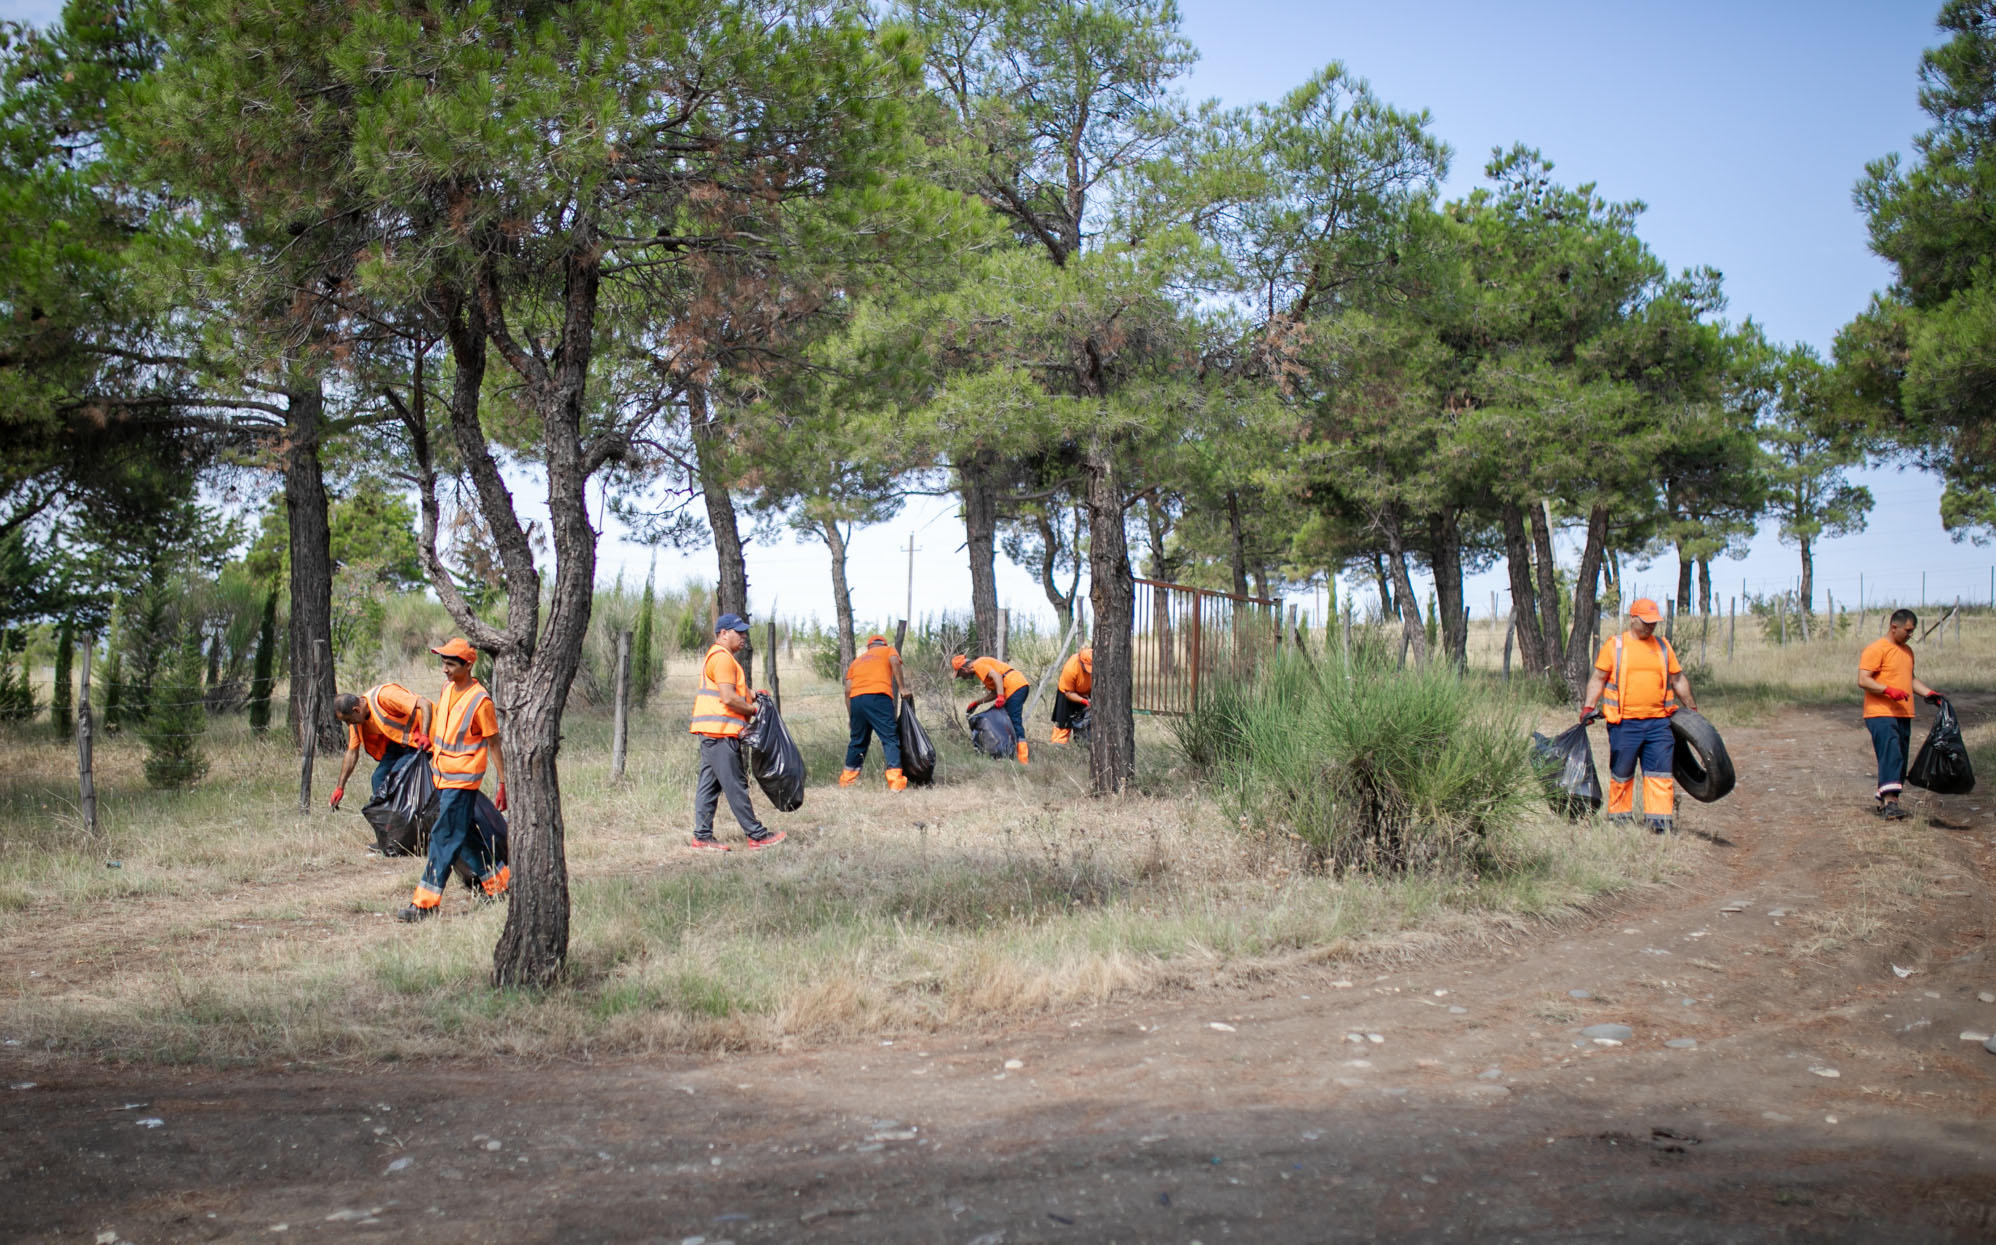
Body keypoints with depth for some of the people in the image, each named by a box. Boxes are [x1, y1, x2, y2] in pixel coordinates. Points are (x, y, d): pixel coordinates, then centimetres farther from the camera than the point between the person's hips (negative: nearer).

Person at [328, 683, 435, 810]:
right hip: (396, 742, 8)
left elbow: (425, 703, -30)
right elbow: (352, 753, 8)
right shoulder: (356, 721, -1)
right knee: (379, 779, 0)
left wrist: (424, 735, -37)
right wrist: (340, 787, 8)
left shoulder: (384, 696, -27)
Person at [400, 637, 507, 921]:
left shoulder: (480, 700, -15)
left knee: (444, 837, -8)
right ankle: (497, 881, 27)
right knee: (464, 835, 14)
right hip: (441, 775, 8)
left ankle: (426, 903, -7)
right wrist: (433, 749, 25)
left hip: (463, 779, -8)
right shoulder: (448, 687, 7)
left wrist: (503, 785, -10)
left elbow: (494, 745, -11)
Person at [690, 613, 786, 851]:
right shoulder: (722, 657, -13)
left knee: (709, 784, 9)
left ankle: (702, 836, 10)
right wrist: (753, 709, -7)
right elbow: (728, 698, -20)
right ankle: (756, 835, -4)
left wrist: (751, 697, 10)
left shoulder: (716, 656, 22)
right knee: (735, 785, -7)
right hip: (720, 732, -11)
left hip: (711, 732, 11)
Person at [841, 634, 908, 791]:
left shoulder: (857, 660, 31)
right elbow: (894, 661, -3)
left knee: (858, 740, 19)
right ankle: (896, 782, -17)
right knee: (890, 738, -6)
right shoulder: (888, 650, 22)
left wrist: (850, 716, 25)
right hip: (878, 696, -5)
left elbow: (847, 690, 20)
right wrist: (902, 686, -2)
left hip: (856, 699, 5)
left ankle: (847, 779, 26)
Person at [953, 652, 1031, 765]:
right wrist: (976, 703, 25)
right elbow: (994, 693, 25)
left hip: (1015, 686, -10)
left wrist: (1000, 697, -27)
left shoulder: (978, 665, -3)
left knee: (1015, 722, -11)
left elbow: (996, 676, -19)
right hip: (1022, 684, 10)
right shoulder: (983, 664, 27)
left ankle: (1022, 760, -15)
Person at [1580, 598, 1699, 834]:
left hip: (1659, 722, 3)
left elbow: (1678, 680, 21)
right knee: (1621, 773, 6)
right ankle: (1619, 816, 18)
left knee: (1660, 772, -2)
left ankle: (1661, 820, 1)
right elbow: (1598, 679, 4)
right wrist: (1588, 706, -6)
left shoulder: (1663, 646, 13)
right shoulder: (1614, 646, 3)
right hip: (1624, 723, -3)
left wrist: (1692, 709, 22)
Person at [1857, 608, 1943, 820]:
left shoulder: (1907, 650, 19)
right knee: (1891, 757, -18)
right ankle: (1890, 804, -22)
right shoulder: (1876, 649, -9)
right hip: (1880, 714, -9)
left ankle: (1883, 803, 16)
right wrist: (1889, 690, -26)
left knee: (1899, 761, 9)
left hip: (1903, 715, 9)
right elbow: (1863, 680, -15)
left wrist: (1929, 693, 15)